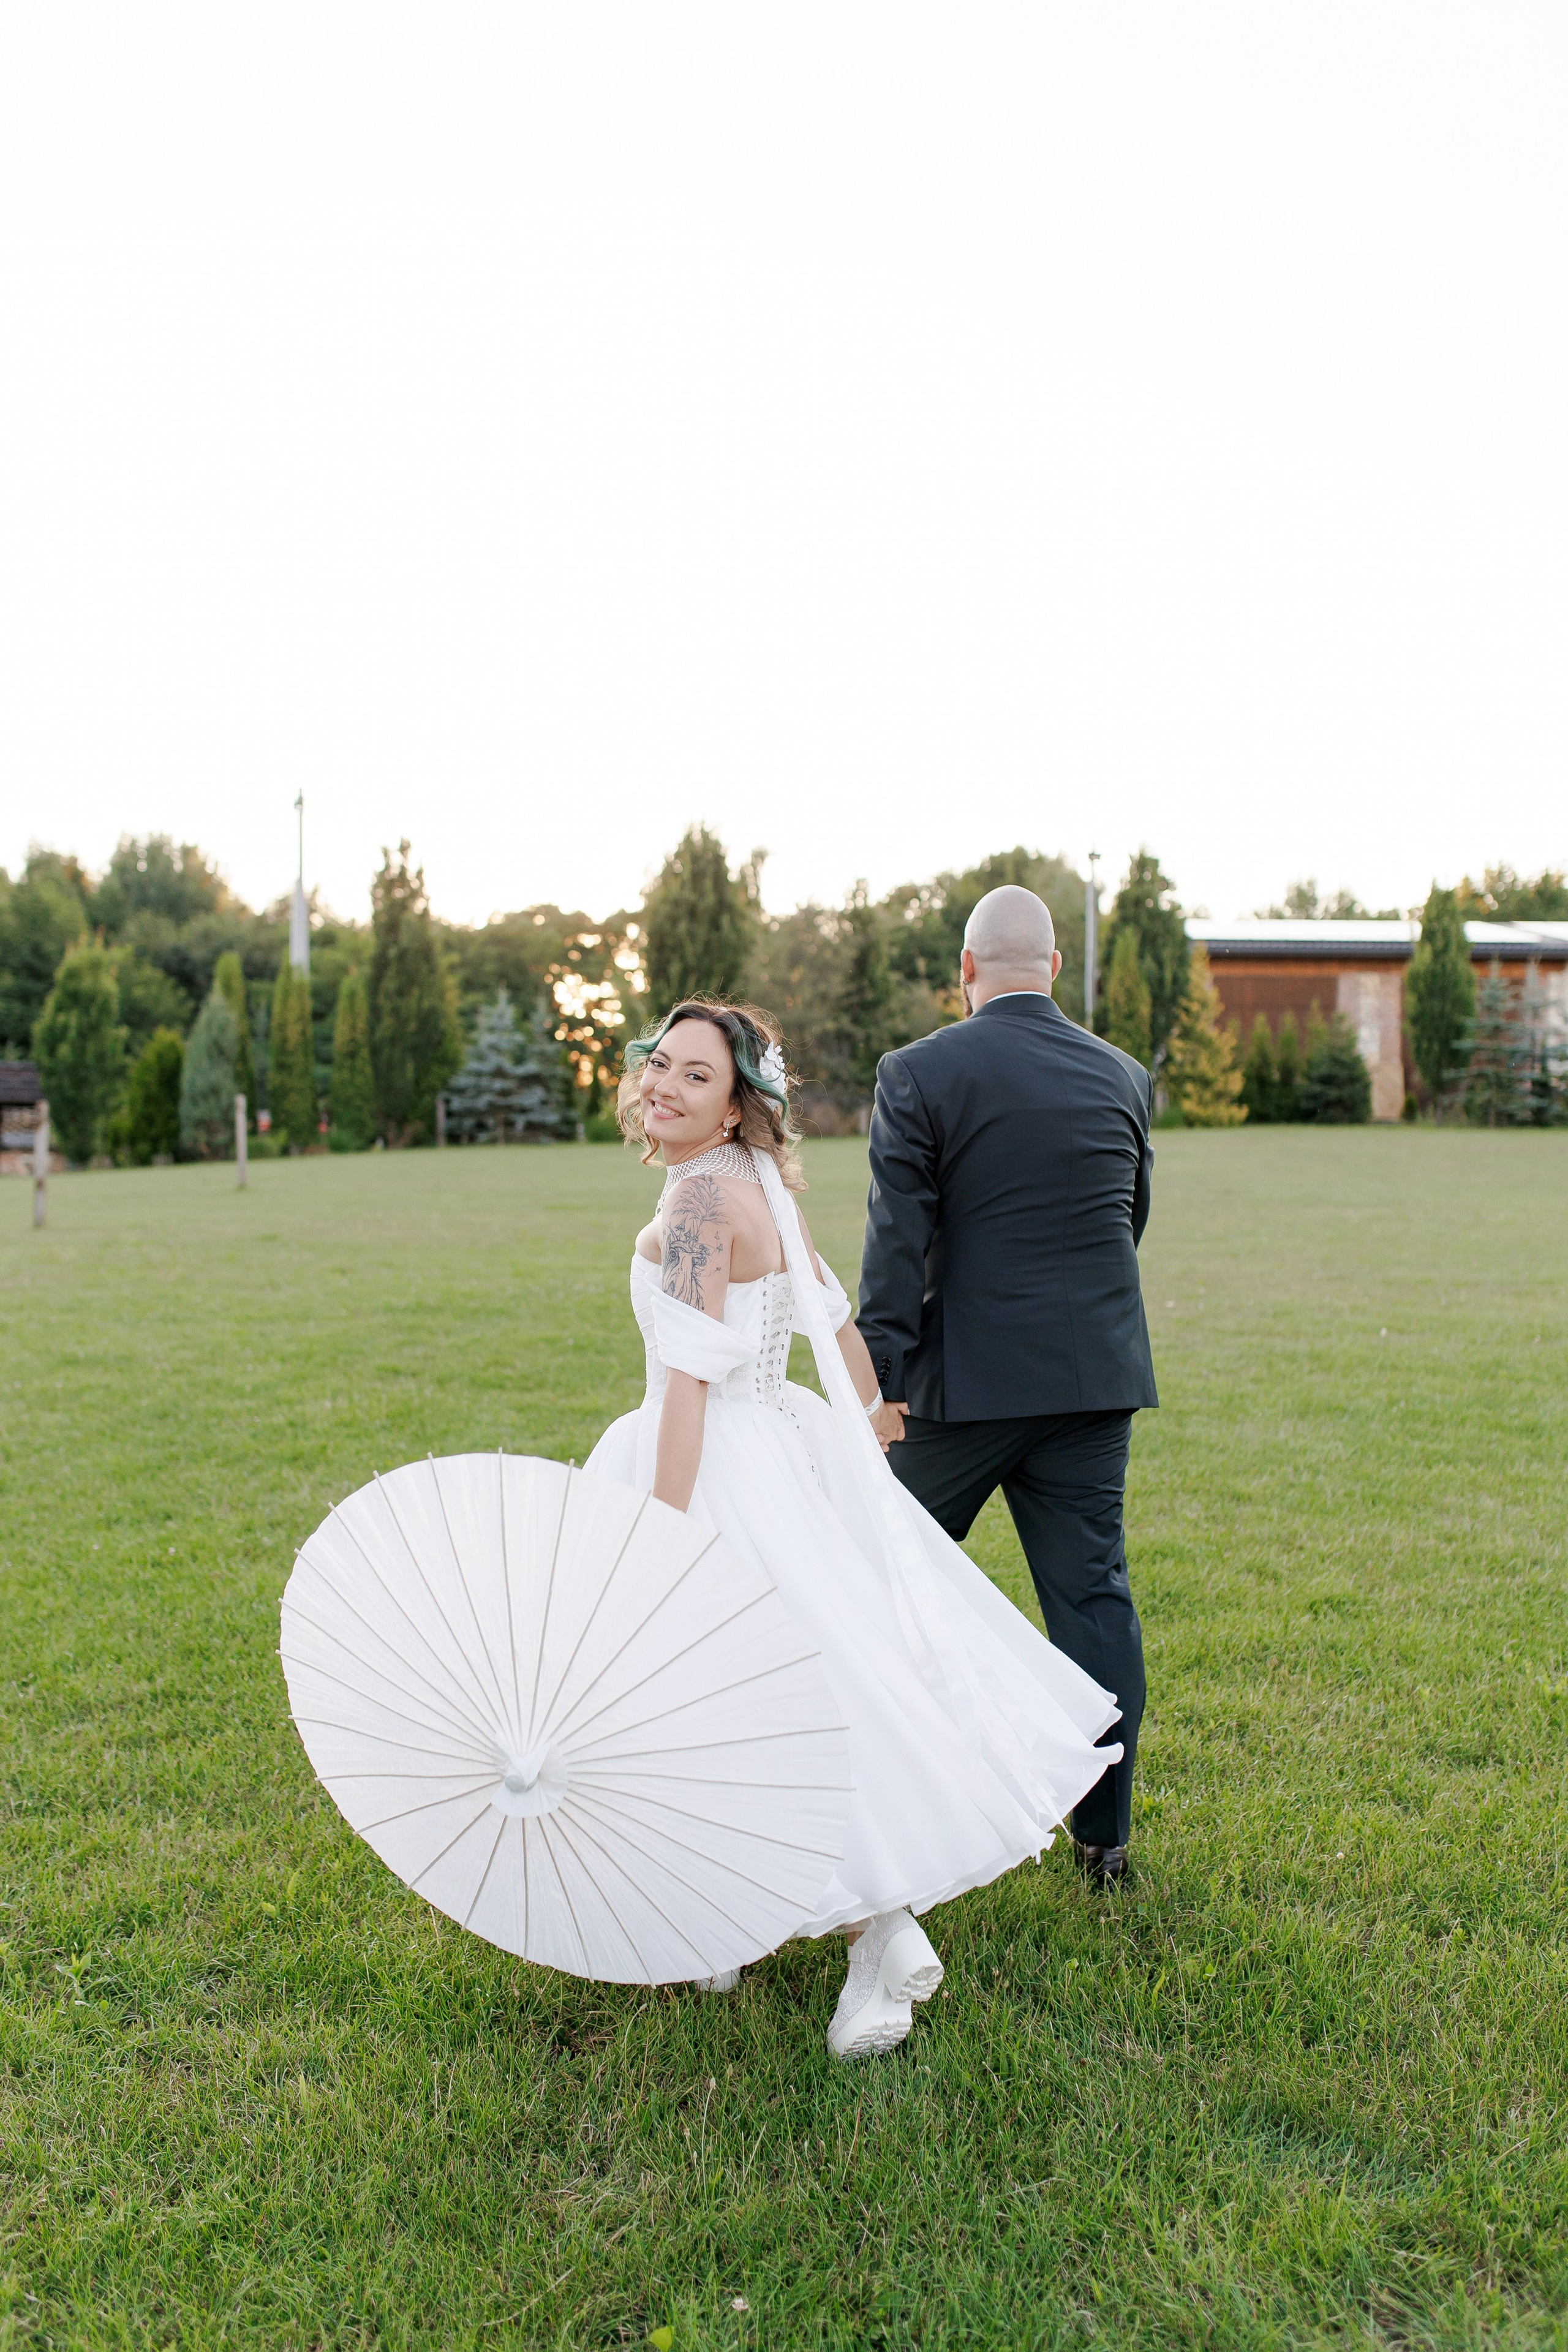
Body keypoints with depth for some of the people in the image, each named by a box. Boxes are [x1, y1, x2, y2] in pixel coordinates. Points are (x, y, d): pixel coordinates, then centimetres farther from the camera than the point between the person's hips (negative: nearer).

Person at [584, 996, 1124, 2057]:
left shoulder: (698, 1197, -19)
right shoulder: (760, 1187, 8)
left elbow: (689, 1381, -24)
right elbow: (836, 1321, 17)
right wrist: (866, 1419, 31)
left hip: (721, 1470, -9)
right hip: (780, 1446, 9)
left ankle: (881, 1938, 10)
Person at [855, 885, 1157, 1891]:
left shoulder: (919, 1074, -8)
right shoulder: (1123, 1076, 5)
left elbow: (898, 1239, -11)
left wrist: (887, 1376, -6)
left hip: (969, 1380, -3)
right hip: (1097, 1376, 4)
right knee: (1094, 1594, 9)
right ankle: (1105, 1833, 16)